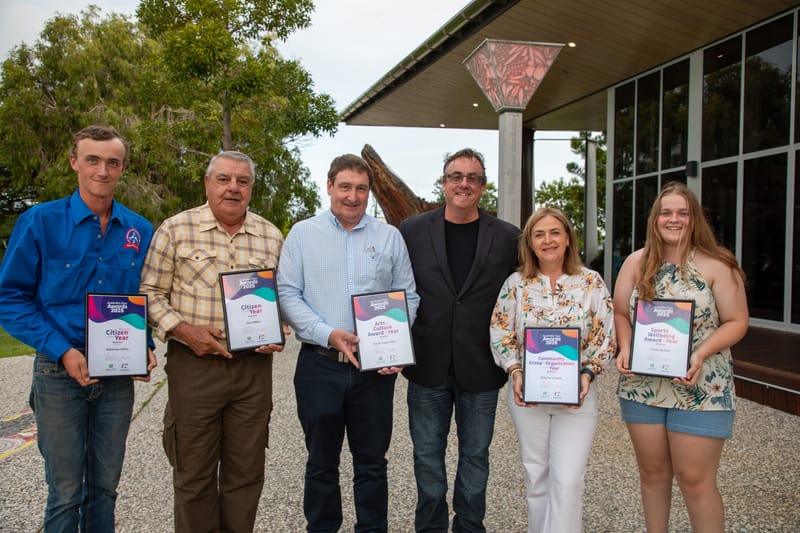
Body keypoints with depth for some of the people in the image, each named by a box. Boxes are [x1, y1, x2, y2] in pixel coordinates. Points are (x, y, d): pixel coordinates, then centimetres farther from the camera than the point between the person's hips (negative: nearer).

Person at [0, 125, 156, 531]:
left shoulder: (141, 231, 3)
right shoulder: (39, 222, -6)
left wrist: (146, 347, -5)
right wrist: (62, 351, -17)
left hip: (118, 375, 3)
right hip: (60, 372, -3)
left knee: (104, 487, 14)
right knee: (65, 491, 6)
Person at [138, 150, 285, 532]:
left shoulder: (272, 237, 7)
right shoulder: (175, 229, -1)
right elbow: (150, 293, 1)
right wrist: (185, 331, -13)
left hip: (254, 368, 3)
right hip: (194, 366, -2)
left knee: (246, 472, 11)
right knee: (194, 473, 8)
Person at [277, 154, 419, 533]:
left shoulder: (390, 237, 7)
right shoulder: (302, 234, 3)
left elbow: (408, 297, 7)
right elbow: (288, 294, -3)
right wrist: (328, 334, -15)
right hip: (320, 364, -1)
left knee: (372, 461, 12)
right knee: (321, 462, 13)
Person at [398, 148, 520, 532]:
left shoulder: (508, 238, 0)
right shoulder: (412, 231, 1)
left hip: (481, 369, 0)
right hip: (428, 367, 0)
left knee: (475, 456, 14)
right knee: (428, 456, 12)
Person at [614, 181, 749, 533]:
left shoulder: (716, 265, -6)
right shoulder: (637, 262, 4)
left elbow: (736, 322, -4)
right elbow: (620, 313, 8)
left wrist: (702, 353, -19)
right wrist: (625, 348, -10)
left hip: (701, 389, -3)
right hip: (642, 385, 4)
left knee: (694, 479, 0)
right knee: (652, 471, 14)